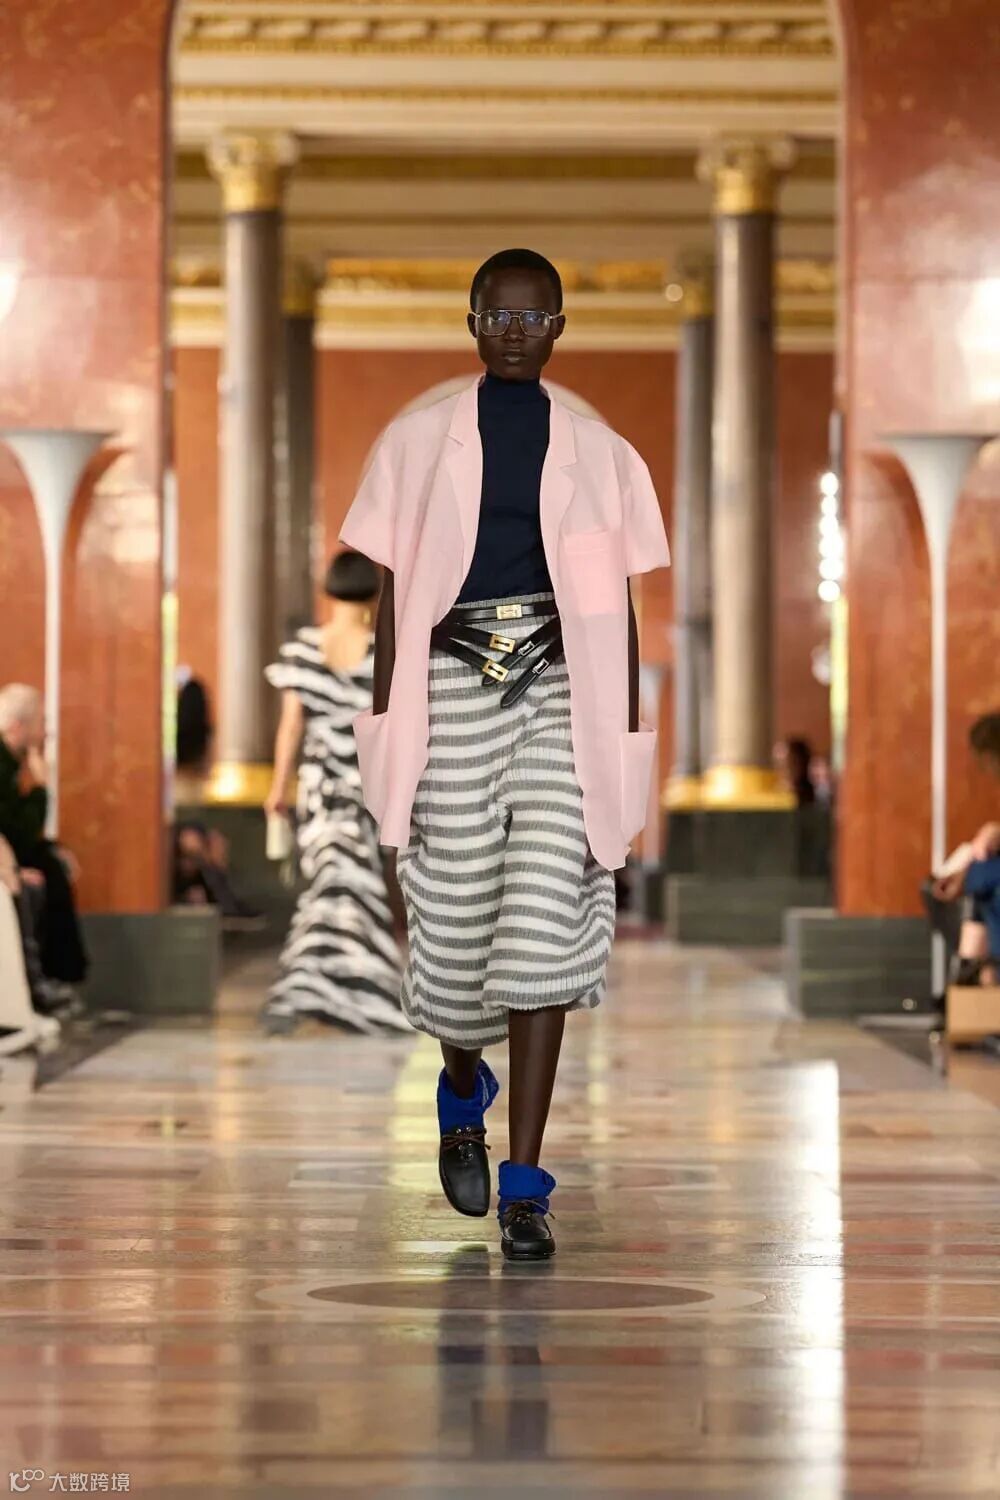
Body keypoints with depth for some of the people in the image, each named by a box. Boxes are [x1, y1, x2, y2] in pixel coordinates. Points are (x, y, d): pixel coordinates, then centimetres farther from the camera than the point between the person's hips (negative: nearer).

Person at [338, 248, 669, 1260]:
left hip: (563, 691, 0)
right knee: (454, 923, 2)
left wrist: (625, 750, 5)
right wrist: (384, 735, 1)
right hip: (453, 685, 0)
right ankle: (462, 1098, 37)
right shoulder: (417, 443, 7)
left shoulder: (598, 454, 8)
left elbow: (617, 607, 9)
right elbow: (393, 594, 7)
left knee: (546, 931, -9)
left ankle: (524, 1188, -6)